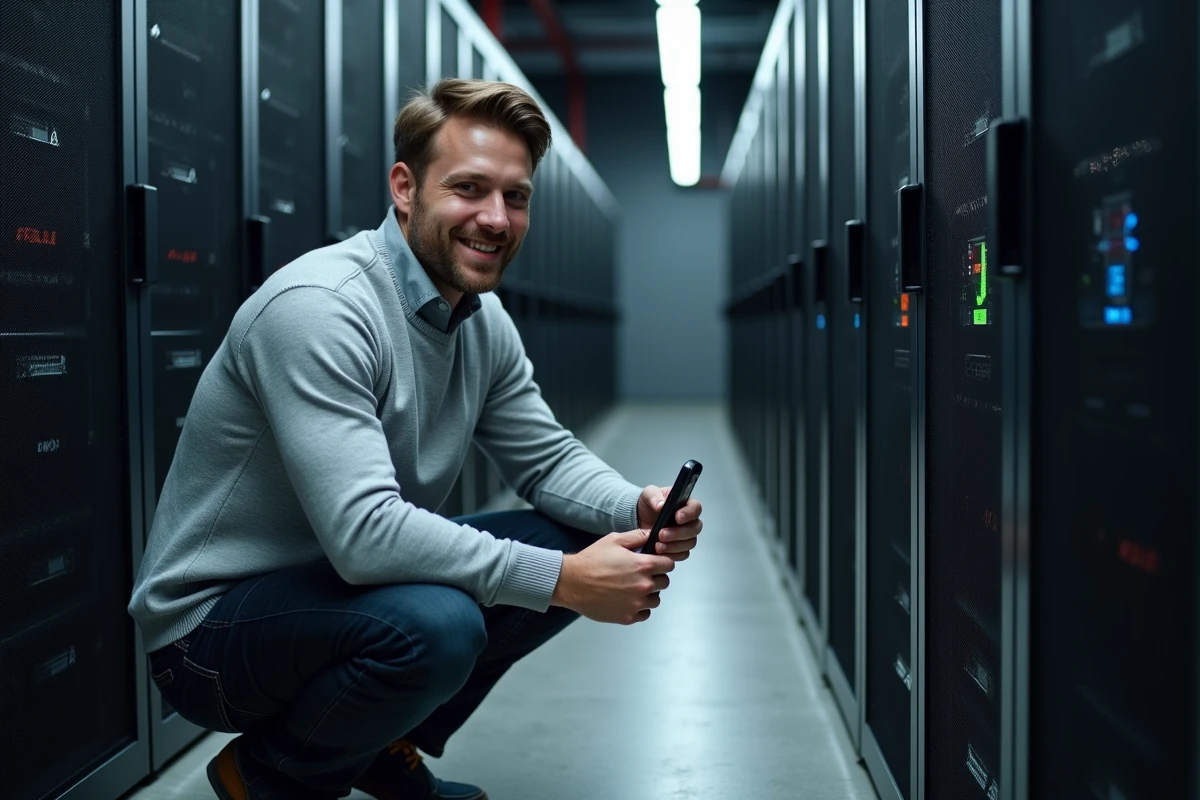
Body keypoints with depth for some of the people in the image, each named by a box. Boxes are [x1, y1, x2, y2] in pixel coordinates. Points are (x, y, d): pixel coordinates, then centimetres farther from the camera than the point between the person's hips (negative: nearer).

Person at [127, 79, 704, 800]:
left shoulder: (484, 320, 1)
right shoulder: (319, 307, -27)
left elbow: (547, 457, 8)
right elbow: (364, 532, -34)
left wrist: (638, 510, -14)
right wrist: (563, 581, -32)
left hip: (345, 582, 9)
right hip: (212, 622, -8)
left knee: (576, 540, 0)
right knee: (435, 622, -35)